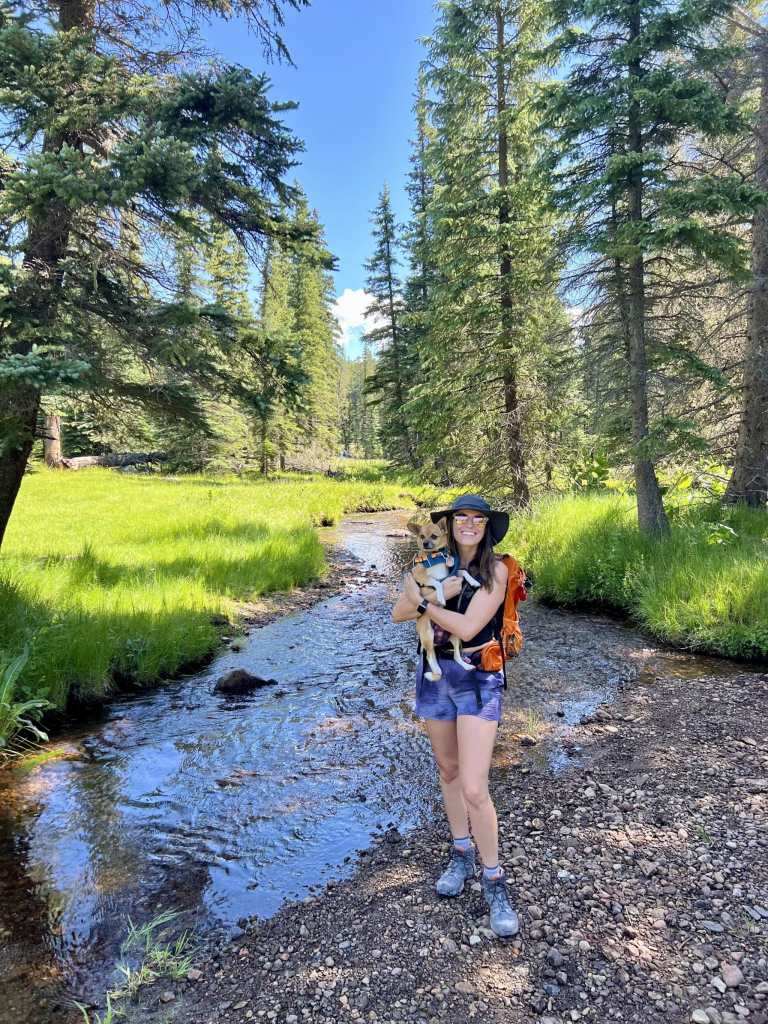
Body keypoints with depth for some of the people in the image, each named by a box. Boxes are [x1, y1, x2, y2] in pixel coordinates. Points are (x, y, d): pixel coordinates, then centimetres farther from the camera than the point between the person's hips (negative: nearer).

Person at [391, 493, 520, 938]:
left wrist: (422, 602, -13)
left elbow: (468, 628, -21)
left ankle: (494, 882, 12)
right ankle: (461, 855, 38)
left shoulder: (495, 570, -12)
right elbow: (398, 614, -6)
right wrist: (439, 595, -20)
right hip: (436, 674, 5)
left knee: (474, 788, -9)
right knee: (448, 769, 18)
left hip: (479, 680, -4)